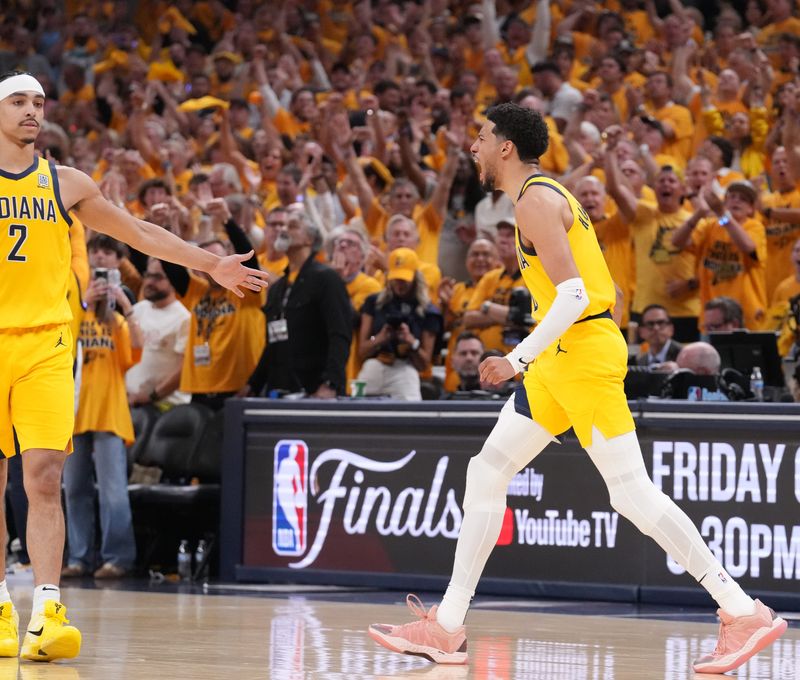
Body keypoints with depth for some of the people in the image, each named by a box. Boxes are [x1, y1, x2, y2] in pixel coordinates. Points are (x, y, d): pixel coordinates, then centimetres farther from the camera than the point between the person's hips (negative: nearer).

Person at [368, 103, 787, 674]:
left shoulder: (535, 200, -12)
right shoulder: (547, 194, 18)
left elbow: (574, 295, -22)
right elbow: (606, 291, 22)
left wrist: (519, 359, -24)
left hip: (583, 349, -10)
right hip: (560, 359, 10)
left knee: (633, 494, -11)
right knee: (486, 473, 8)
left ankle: (745, 613, -8)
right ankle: (447, 628, 10)